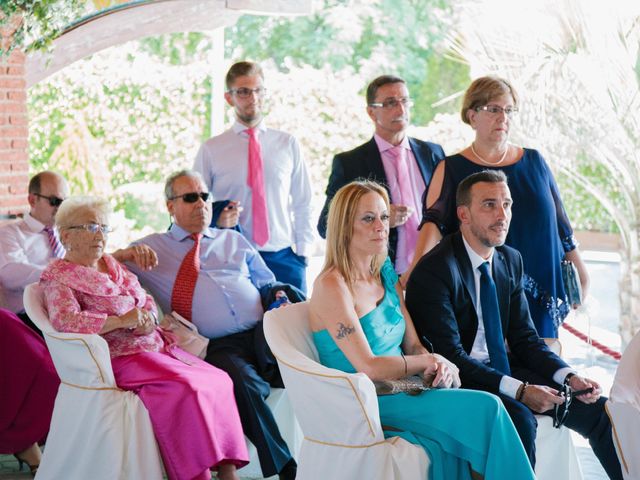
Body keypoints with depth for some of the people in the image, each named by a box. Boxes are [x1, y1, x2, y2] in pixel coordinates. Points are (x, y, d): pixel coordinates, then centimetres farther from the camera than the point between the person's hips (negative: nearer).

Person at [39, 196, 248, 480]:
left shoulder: (111, 264, 21)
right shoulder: (57, 276, -3)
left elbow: (147, 300, 22)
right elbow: (65, 321, -20)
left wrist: (148, 318, -3)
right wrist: (122, 321, -19)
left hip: (154, 345, 8)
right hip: (118, 358, -8)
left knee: (219, 380, -12)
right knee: (185, 387, -31)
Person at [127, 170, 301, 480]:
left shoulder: (234, 241, 29)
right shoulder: (152, 248, 19)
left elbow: (267, 284, 27)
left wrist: (278, 293, 3)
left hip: (265, 335, 3)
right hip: (217, 346, -3)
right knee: (242, 381, -37)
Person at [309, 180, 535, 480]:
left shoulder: (387, 277, 12)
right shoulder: (332, 286, -13)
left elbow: (413, 345, 12)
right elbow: (368, 368, -19)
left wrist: (442, 367, -10)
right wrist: (429, 362, -8)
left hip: (403, 388, 7)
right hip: (368, 405, -7)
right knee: (485, 407, -19)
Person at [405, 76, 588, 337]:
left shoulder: (534, 161, 10)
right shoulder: (451, 169, 1)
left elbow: (559, 221, 13)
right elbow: (434, 221, -13)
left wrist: (580, 270, 10)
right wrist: (418, 267, -30)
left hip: (539, 291, 3)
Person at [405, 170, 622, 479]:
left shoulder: (511, 261, 8)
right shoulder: (434, 270, -16)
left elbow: (524, 338, 9)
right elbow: (450, 355, -21)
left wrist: (570, 377, -8)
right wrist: (519, 389, -25)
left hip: (503, 369, 7)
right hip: (460, 379, -7)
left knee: (598, 410, -5)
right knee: (519, 419, -34)